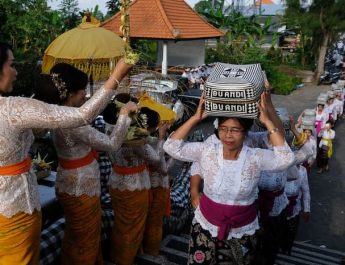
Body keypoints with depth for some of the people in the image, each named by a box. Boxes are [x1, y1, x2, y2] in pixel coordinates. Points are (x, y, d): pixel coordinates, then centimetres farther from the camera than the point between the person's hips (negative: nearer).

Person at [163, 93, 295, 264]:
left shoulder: (256, 157, -14)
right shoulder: (206, 152, -11)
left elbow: (286, 158, -28)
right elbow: (171, 147, -16)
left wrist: (267, 122, -28)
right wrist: (196, 118, -21)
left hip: (242, 232, 0)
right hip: (206, 226, 1)